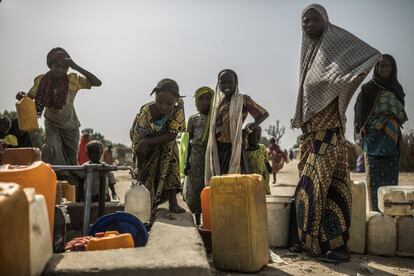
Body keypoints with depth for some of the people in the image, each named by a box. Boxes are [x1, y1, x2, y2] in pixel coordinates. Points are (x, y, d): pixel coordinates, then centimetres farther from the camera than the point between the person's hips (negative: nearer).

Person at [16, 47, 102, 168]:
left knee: (71, 162, 9)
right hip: (52, 125, 0)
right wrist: (21, 96, -26)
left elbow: (97, 83, -29)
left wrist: (77, 67, -35)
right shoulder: (42, 81, -13)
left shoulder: (73, 80, -18)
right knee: (53, 150, -26)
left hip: (70, 127, 0)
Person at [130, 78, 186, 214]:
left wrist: (146, 142, -36)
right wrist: (140, 170, -28)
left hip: (165, 142, 2)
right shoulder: (145, 113, -38)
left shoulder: (178, 108, -32)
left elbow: (172, 135, -28)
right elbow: (138, 145, -31)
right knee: (146, 175, -6)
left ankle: (173, 203, -11)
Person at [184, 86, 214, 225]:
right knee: (196, 187, 3)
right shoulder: (193, 119, 9)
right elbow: (189, 141, 11)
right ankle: (197, 221, 14)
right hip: (197, 156, 1)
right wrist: (187, 161, 5)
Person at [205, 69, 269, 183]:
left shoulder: (242, 100, 0)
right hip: (217, 150, 5)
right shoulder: (217, 102, 14)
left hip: (233, 148, -5)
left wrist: (249, 129, -4)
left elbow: (264, 114, 5)